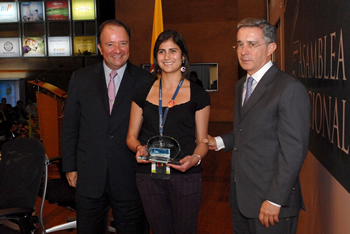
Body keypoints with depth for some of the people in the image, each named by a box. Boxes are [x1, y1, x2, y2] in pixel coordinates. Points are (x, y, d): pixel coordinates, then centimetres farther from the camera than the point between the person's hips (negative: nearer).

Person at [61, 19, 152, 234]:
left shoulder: (145, 80, -2)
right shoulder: (80, 79, 3)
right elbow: (70, 126, 7)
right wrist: (70, 167, 5)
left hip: (130, 178, -1)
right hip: (89, 178, 2)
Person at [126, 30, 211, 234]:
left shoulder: (198, 95, 1)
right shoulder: (143, 92, 7)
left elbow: (202, 141, 4)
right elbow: (131, 135, 11)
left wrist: (195, 158, -17)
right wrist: (139, 148, -11)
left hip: (185, 176, -2)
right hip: (149, 177, 2)